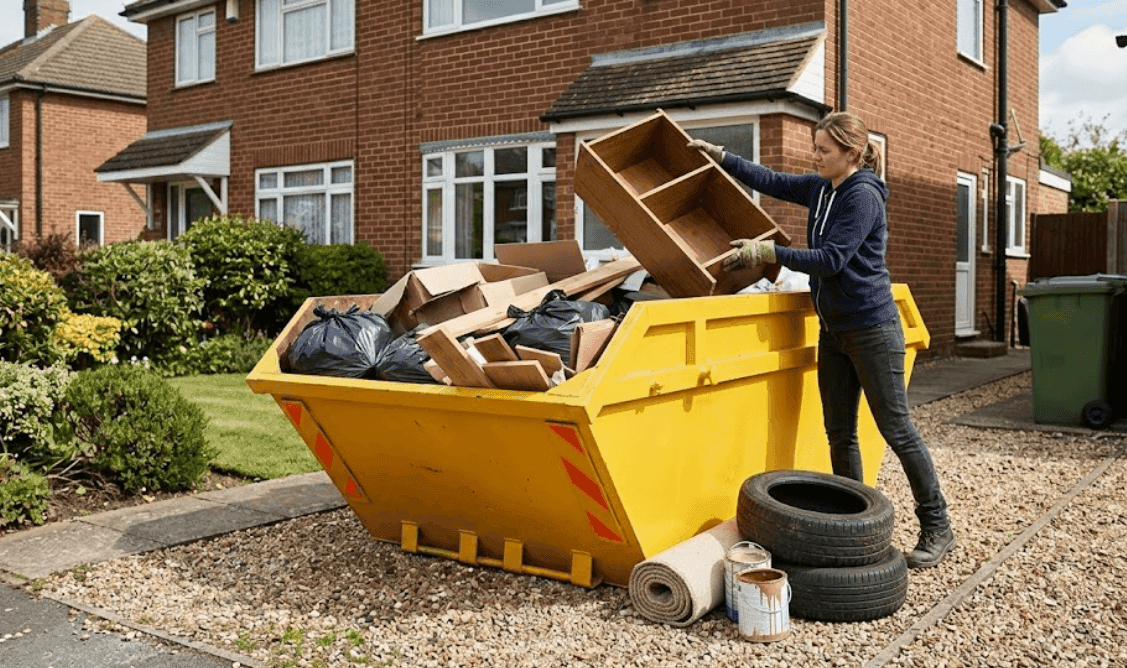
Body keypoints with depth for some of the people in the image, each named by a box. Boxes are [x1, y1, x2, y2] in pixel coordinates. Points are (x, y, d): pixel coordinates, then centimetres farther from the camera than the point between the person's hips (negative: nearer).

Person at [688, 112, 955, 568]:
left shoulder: (863, 196, -14)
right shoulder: (819, 188, 10)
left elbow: (831, 259, -21)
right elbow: (771, 182, 21)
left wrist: (769, 252, -22)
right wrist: (721, 157, 17)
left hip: (871, 329, -8)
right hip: (833, 329, 8)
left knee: (897, 429, -3)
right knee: (839, 434, 9)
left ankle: (937, 529, 8)